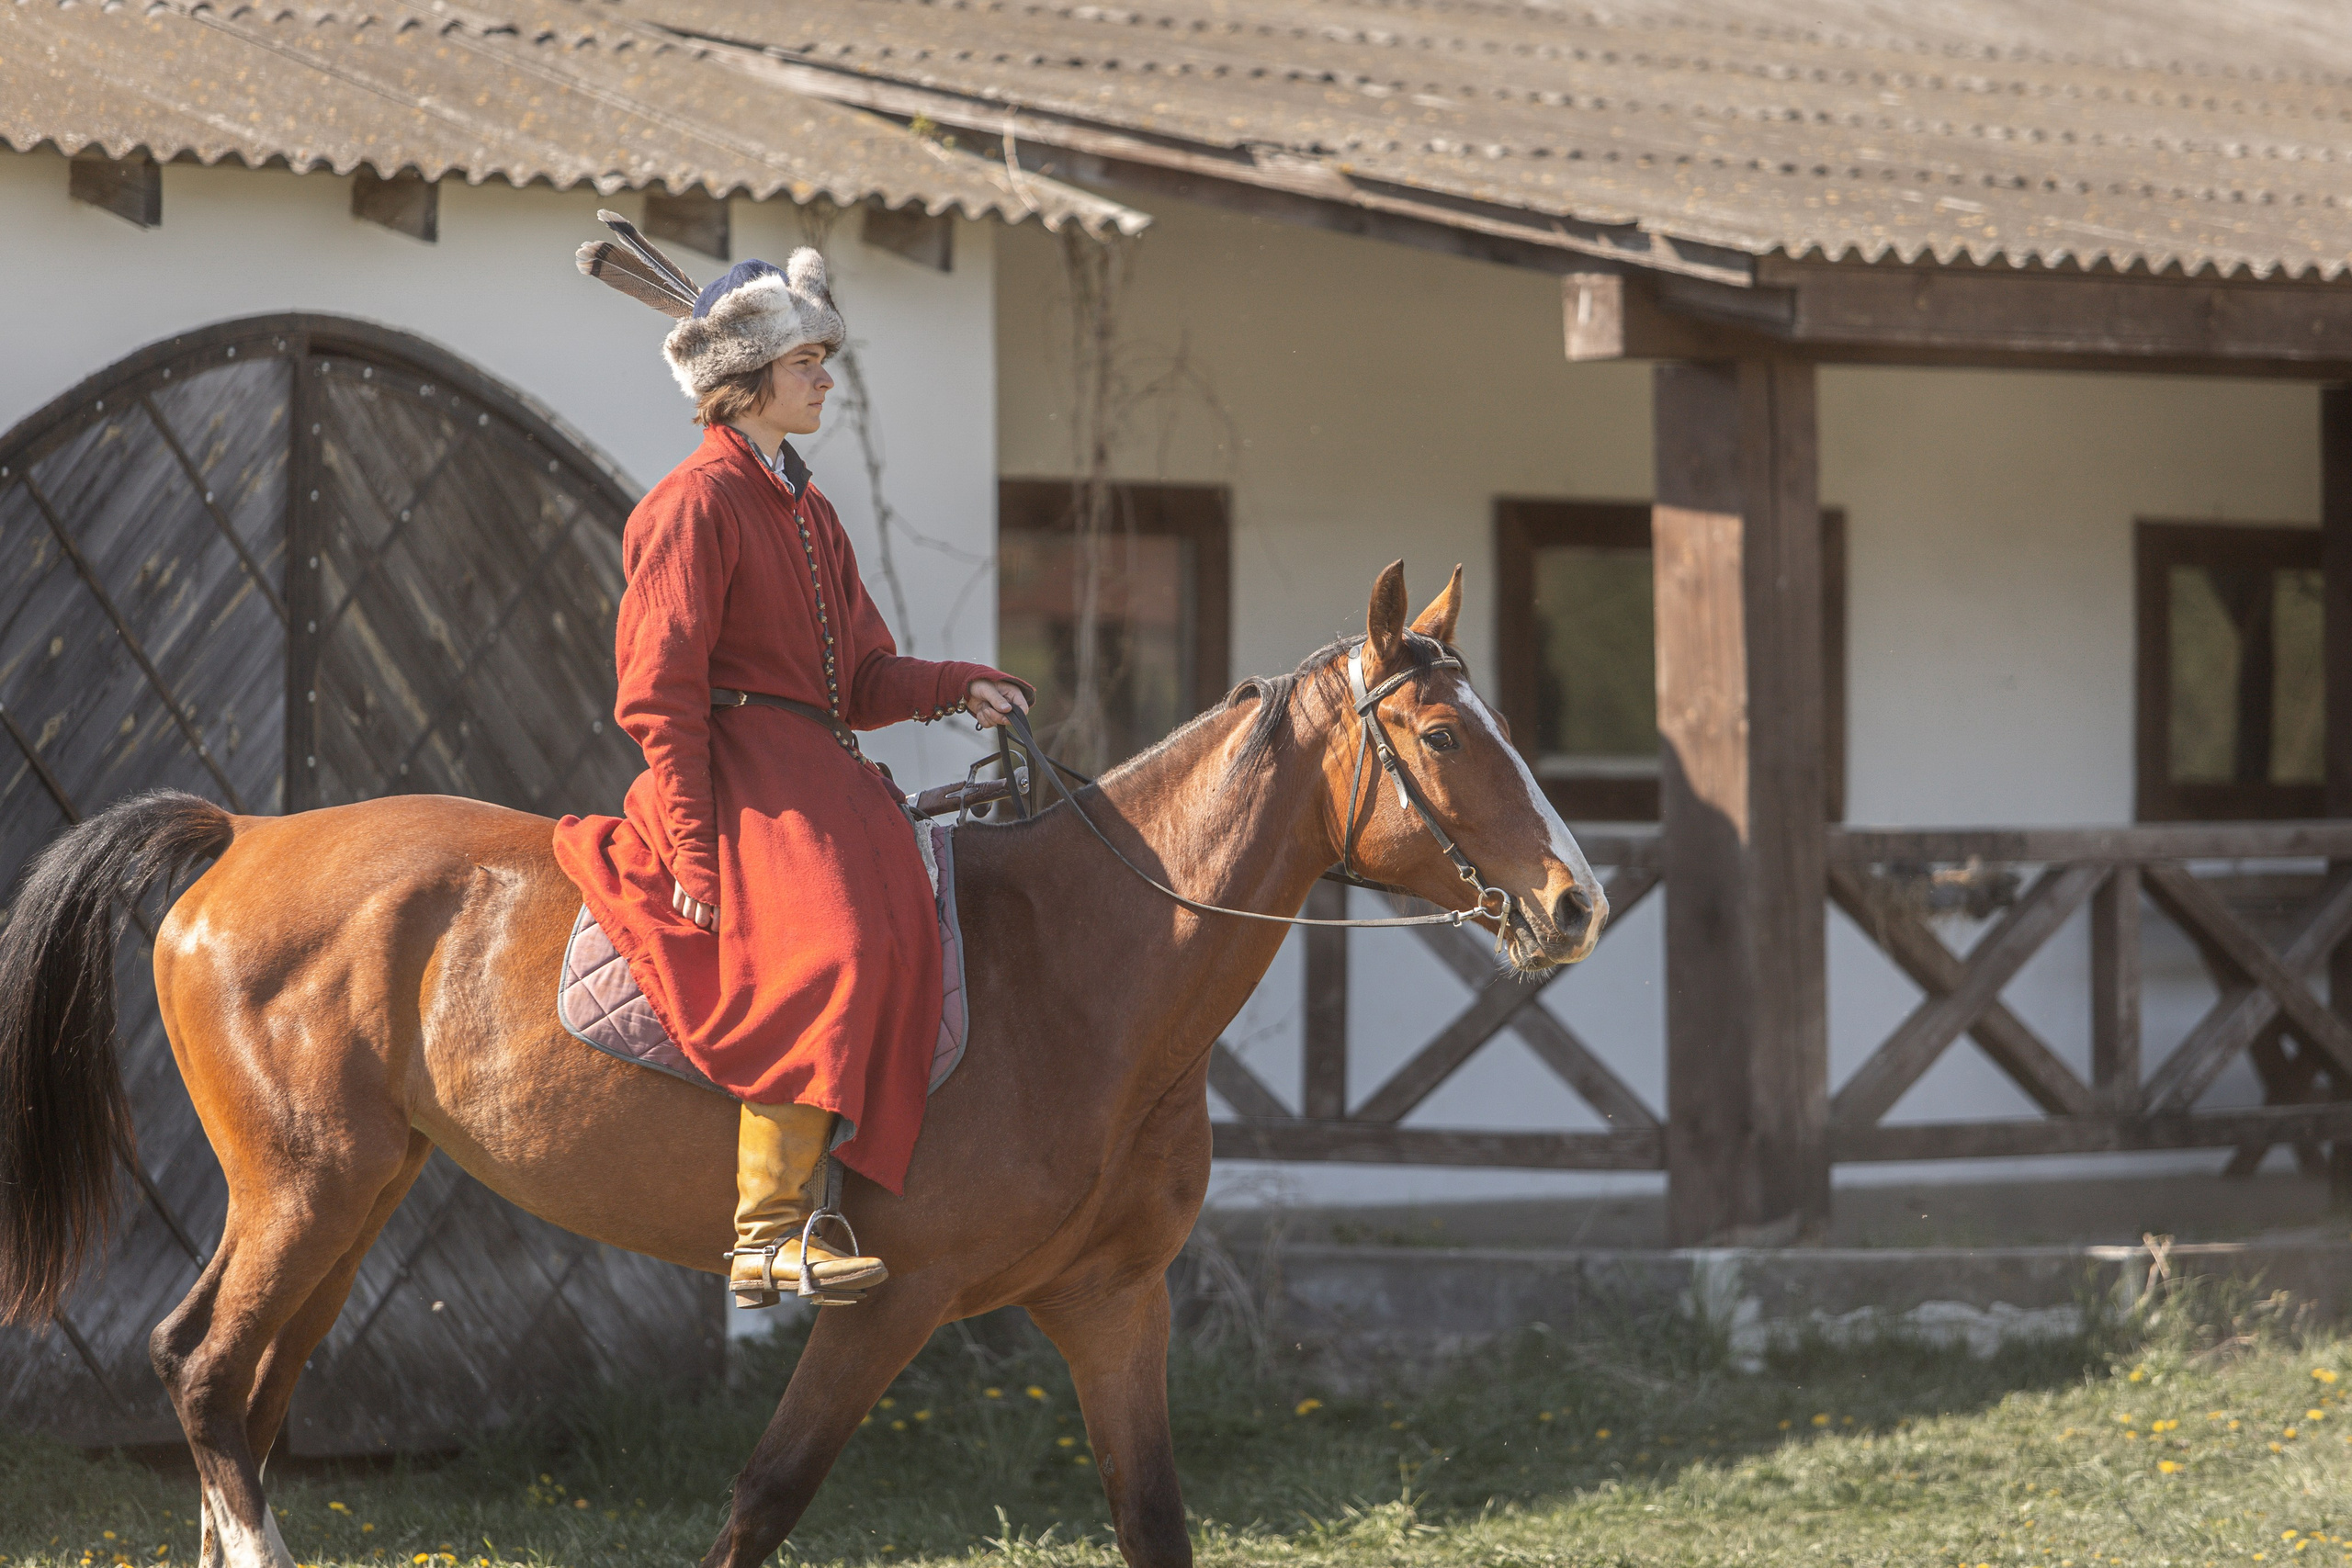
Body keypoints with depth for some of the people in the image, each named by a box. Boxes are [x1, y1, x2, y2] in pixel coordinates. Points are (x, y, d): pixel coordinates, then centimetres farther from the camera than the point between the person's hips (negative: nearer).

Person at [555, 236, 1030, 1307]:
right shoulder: (698, 503, -4)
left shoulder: (810, 514, 23)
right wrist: (694, 848, -18)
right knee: (829, 946, -29)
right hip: (738, 775, -9)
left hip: (820, 776, 9)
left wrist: (959, 688, 2)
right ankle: (764, 1238, -31)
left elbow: (863, 676, 23)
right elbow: (661, 689, -10)